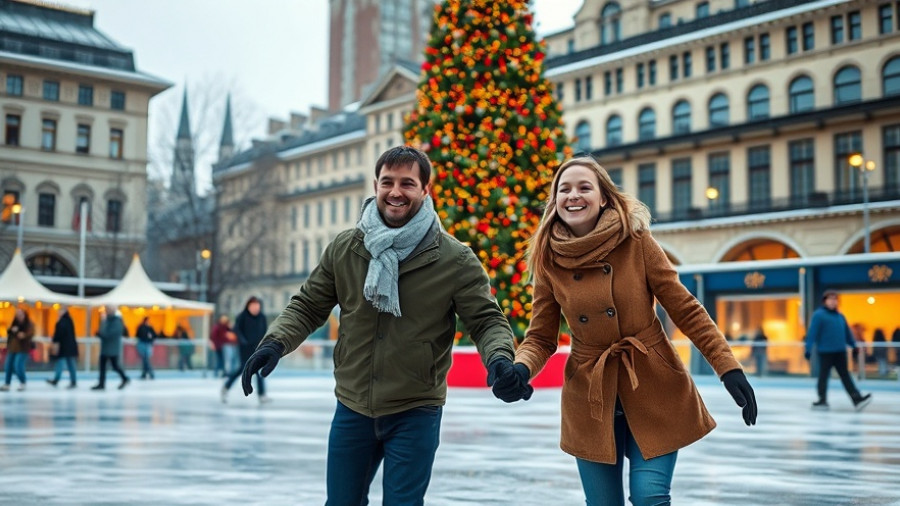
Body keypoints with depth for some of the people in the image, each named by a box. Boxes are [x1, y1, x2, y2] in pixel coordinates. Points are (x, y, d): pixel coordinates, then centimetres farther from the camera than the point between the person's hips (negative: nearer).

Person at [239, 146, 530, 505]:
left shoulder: (455, 259, -10)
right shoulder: (344, 249, -2)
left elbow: (487, 321, -8)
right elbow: (308, 307, 5)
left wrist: (499, 360, -29)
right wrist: (276, 342, -13)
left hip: (415, 414, -3)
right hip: (351, 409, 3)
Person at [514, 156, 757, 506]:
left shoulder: (636, 241, -8)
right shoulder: (548, 260, -3)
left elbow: (685, 309, -5)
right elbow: (540, 338, 1)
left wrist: (728, 367, -12)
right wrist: (520, 370, -20)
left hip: (655, 388, -1)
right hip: (589, 397, 2)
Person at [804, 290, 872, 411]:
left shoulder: (840, 316, 12)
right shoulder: (818, 315, -8)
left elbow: (847, 333, 20)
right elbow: (812, 333, -13)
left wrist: (853, 346, 20)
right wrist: (808, 349, -17)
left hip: (840, 351, 5)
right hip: (825, 352, -5)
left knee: (845, 376, 4)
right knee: (823, 376, 5)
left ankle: (857, 399, -2)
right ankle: (822, 400, 15)